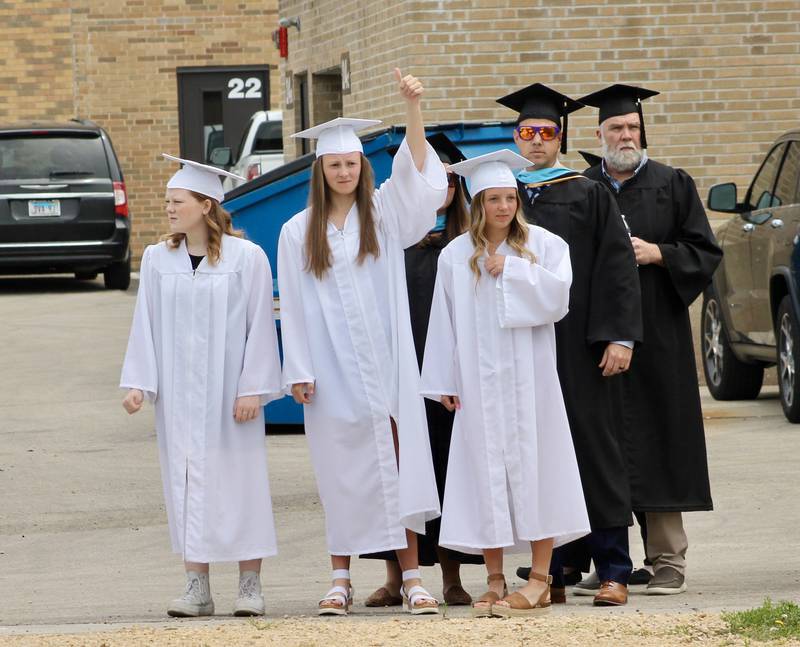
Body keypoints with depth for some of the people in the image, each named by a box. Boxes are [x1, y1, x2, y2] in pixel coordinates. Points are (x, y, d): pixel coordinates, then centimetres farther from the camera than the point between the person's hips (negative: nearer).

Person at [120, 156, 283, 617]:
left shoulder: (247, 258, -5)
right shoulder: (158, 259, 6)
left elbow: (260, 327, -5)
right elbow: (146, 325, 7)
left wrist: (252, 388, -10)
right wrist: (139, 383, -1)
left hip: (227, 390, -3)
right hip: (177, 391, 3)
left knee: (238, 480, 0)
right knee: (187, 483, 4)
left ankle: (250, 585, 8)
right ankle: (197, 587, 8)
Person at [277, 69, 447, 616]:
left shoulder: (384, 212, 5)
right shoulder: (298, 233, 4)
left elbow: (413, 171, -12)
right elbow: (294, 307, 4)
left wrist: (413, 108, -26)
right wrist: (299, 372, -3)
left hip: (386, 362, 0)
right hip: (332, 368, 0)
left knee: (399, 462, -3)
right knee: (342, 469, 3)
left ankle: (411, 575, -2)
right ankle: (341, 579, 9)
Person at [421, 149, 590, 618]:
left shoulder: (543, 244, 2)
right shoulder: (457, 255, 5)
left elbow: (557, 296, -10)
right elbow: (445, 322, 5)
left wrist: (512, 270, -12)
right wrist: (446, 382, 1)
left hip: (529, 377, -1)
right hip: (479, 381, 1)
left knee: (533, 469, -2)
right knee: (486, 472, 1)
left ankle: (540, 580, 1)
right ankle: (496, 582, 5)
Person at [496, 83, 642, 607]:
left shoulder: (590, 196, 5)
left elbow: (617, 268, -1)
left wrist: (619, 337, -11)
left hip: (577, 347, -3)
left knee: (592, 445, -3)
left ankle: (613, 570, 0)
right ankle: (556, 569, 5)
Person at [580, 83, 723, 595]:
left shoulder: (672, 186, 7)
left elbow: (705, 253, 4)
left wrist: (657, 253, -9)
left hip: (656, 335, -2)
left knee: (657, 442, -4)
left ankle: (668, 560, 0)